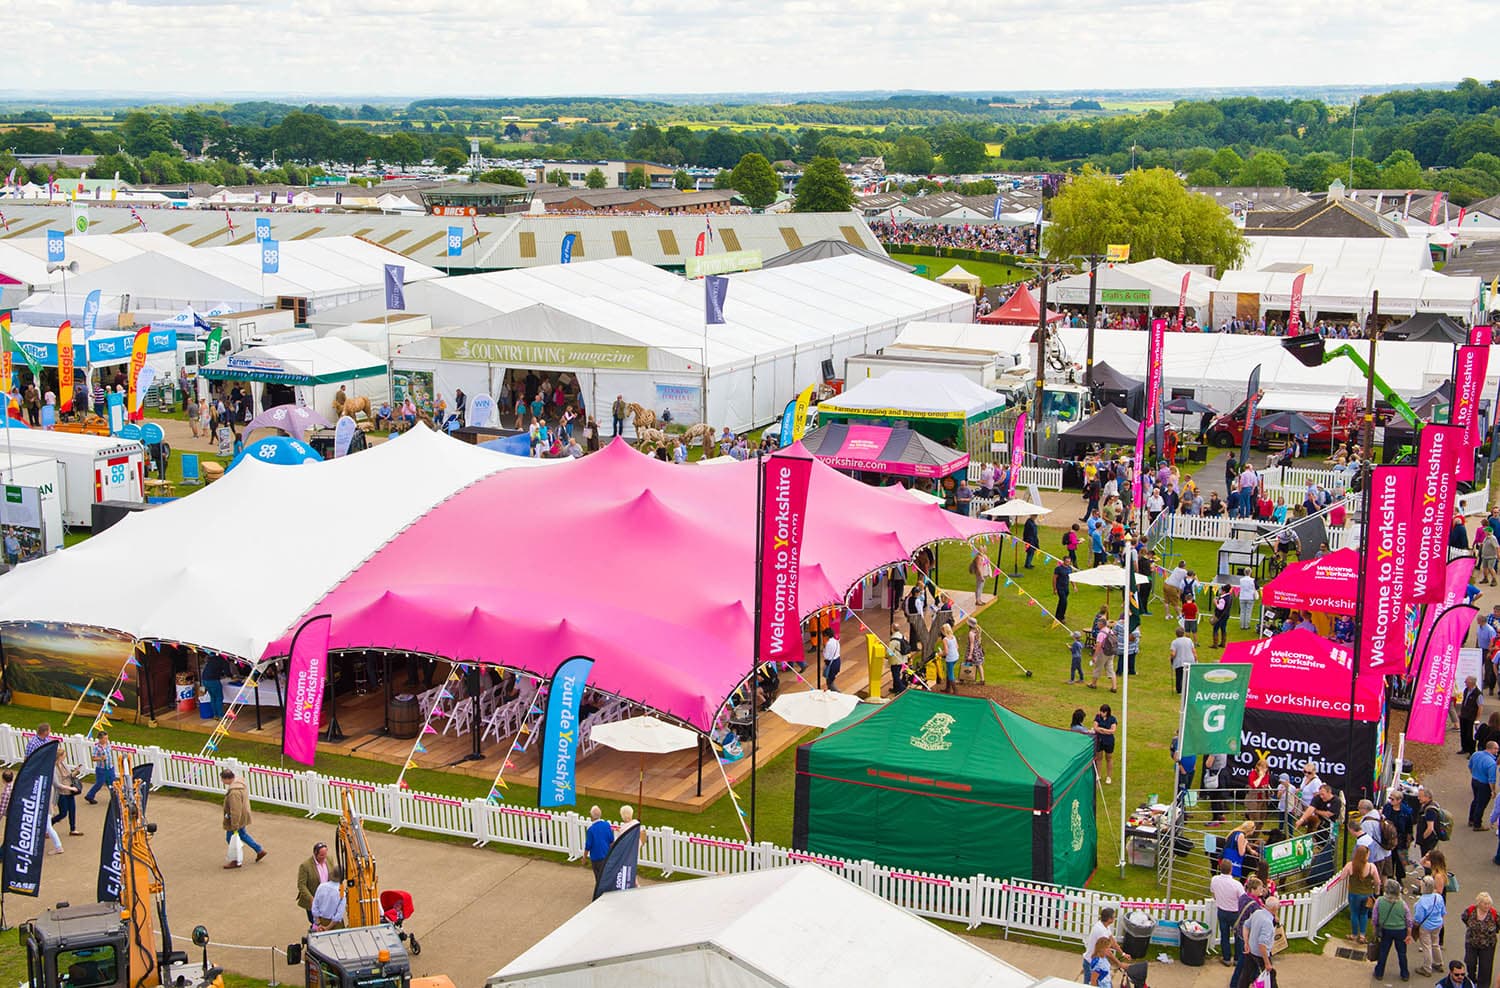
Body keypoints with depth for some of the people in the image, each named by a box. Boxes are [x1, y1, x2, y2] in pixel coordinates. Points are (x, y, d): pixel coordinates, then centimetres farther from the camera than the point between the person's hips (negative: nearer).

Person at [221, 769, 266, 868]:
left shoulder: (234, 793, -34)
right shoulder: (240, 784, -3)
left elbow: (235, 811, -31)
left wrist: (234, 826, -24)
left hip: (236, 819, -9)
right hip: (242, 817, 9)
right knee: (242, 834, 27)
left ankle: (236, 862, 24)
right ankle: (260, 850, 34)